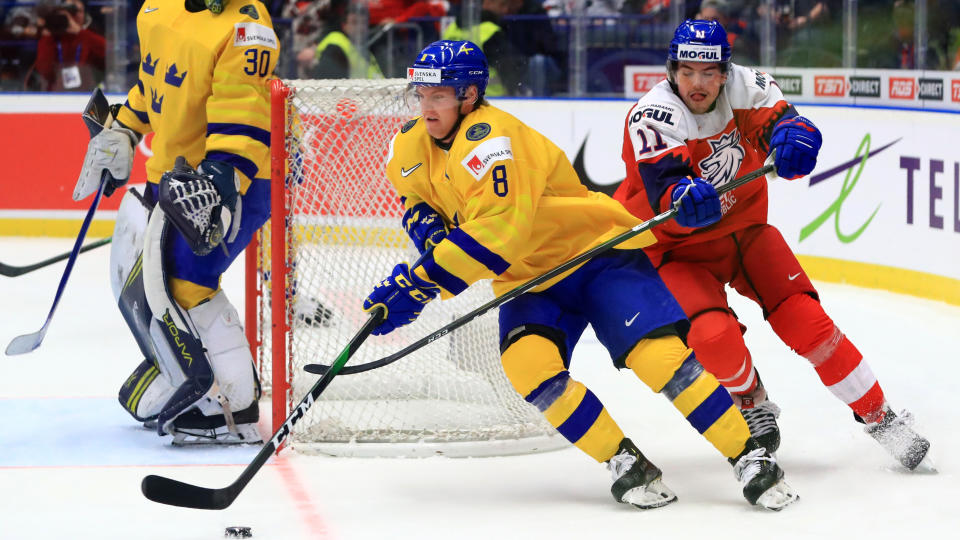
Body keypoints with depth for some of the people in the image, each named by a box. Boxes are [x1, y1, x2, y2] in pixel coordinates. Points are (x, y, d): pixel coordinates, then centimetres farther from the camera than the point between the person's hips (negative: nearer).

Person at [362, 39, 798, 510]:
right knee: (527, 369, -23)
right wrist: (425, 222, -7)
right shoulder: (410, 149, -1)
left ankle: (749, 456, -10)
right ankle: (623, 460, -10)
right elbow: (418, 199, 19)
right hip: (528, 280, 7)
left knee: (659, 357, -22)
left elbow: (497, 233, -36)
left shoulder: (491, 138, -27)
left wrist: (421, 283, -36)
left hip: (596, 250, -7)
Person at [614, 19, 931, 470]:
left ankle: (880, 418, 5)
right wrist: (686, 198, -59)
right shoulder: (652, 117, -24)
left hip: (743, 228, 3)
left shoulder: (743, 87, -12)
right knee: (713, 336, -24)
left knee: (806, 321, -8)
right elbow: (663, 188, -36)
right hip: (676, 247, -3)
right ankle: (752, 403, 8)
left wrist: (791, 134, -45)